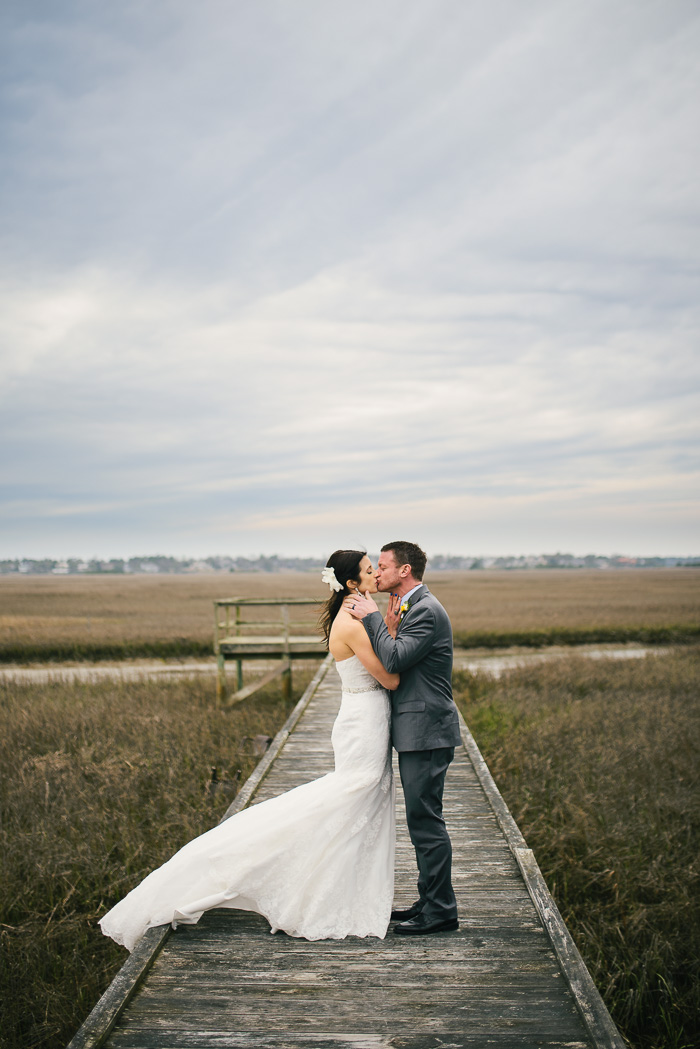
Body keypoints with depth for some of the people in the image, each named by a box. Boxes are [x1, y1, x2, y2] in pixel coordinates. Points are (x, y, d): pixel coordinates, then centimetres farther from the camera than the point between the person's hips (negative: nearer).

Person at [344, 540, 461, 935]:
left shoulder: (426, 610, -16)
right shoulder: (411, 607, 16)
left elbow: (394, 660, -25)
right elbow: (395, 659, 13)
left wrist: (373, 617, -15)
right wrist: (390, 625, -1)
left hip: (426, 732, -10)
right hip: (416, 730, 10)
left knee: (426, 821, -4)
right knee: (423, 821, 16)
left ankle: (441, 911, 4)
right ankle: (431, 901, 25)